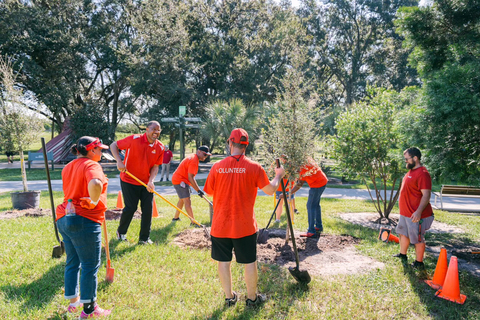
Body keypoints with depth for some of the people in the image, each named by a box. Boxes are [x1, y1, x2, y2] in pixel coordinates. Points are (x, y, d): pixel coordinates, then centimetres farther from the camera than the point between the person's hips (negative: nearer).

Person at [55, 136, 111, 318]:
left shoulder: (68, 167, 13)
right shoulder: (91, 165, -15)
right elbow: (95, 184, -36)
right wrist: (94, 201, -20)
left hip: (64, 219, 9)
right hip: (84, 221, -9)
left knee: (72, 263, 21)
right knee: (90, 266, 4)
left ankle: (73, 301, 34)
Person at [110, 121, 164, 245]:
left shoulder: (160, 147, -5)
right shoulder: (134, 139, -16)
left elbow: (155, 166, -1)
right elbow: (113, 146, -9)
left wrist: (151, 181, -17)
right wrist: (119, 161, -23)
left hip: (146, 183, 4)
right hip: (128, 180, -4)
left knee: (148, 208, -1)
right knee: (130, 207, -3)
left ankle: (144, 238, 13)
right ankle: (121, 232, 24)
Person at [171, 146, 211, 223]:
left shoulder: (193, 157, 11)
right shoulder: (194, 160, -21)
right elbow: (190, 178, -27)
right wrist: (198, 190, -25)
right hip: (180, 181, -11)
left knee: (182, 200, 26)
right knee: (187, 201, -15)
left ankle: (176, 217, 41)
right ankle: (193, 222, -19)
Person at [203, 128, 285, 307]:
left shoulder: (217, 167, -6)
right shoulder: (254, 167, -10)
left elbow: (208, 192, 4)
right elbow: (270, 190, -3)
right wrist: (278, 176, 15)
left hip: (220, 225, 2)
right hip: (245, 226, -1)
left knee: (224, 262, 15)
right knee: (250, 262, 14)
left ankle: (229, 297, 28)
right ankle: (252, 298, 29)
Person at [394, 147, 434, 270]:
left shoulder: (423, 173, -21)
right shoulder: (411, 171, 11)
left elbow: (426, 195, -26)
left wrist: (418, 212, -32)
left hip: (416, 215, -10)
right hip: (405, 213, 11)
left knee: (418, 239, 2)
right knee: (403, 233, 22)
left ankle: (419, 263, 15)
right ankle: (403, 255, 39)